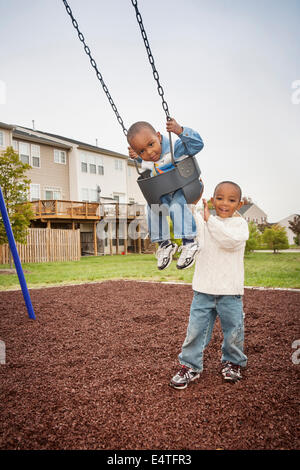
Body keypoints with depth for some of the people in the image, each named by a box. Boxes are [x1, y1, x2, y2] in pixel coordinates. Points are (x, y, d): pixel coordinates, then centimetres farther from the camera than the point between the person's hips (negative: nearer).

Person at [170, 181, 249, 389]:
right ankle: (190, 366, 22)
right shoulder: (203, 221, 7)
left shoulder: (240, 223, -3)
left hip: (230, 290, -2)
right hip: (204, 288, 2)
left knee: (233, 330, 10)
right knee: (196, 328, 3)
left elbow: (231, 241, -23)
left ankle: (232, 362, 37)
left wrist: (210, 219, -23)